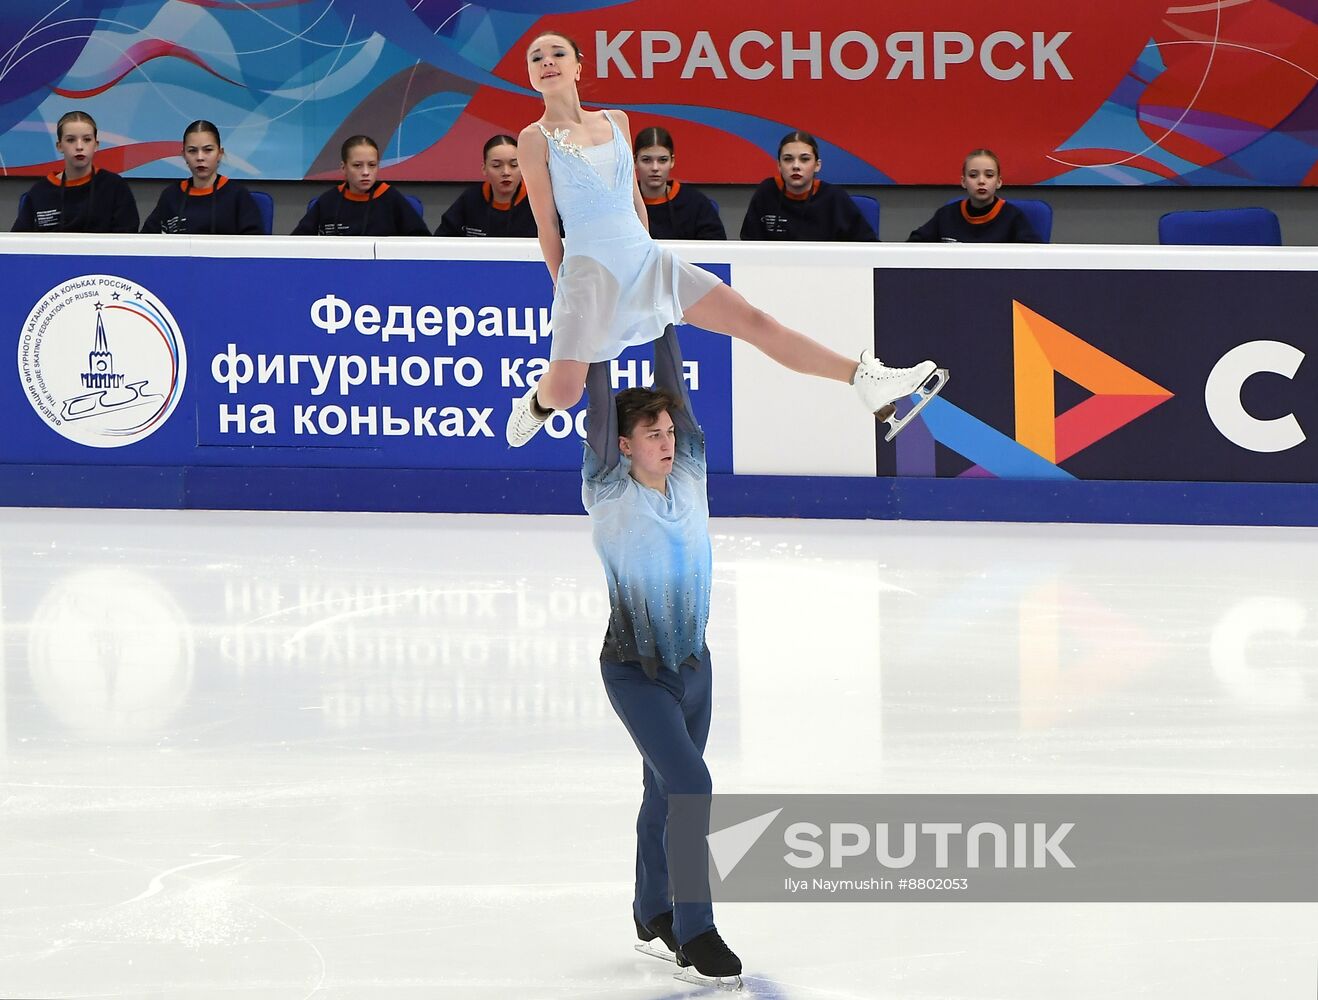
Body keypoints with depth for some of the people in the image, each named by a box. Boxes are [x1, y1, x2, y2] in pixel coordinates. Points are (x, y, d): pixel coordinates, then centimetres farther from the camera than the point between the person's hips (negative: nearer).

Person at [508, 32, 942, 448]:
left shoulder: (615, 121, 12)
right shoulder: (535, 139, -5)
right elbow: (547, 226, -2)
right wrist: (563, 289, 1)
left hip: (648, 257, 5)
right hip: (589, 271, -5)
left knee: (753, 321, 1)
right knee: (563, 391, -17)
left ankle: (865, 379, 2)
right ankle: (536, 403, 20)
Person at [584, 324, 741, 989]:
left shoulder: (689, 477, -3)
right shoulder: (608, 495, -15)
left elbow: (672, 388, -4)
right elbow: (599, 406, -19)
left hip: (694, 665, 5)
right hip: (635, 675, -5)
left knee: (665, 792, 17)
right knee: (691, 787, -15)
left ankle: (653, 912, 31)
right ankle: (694, 932, -9)